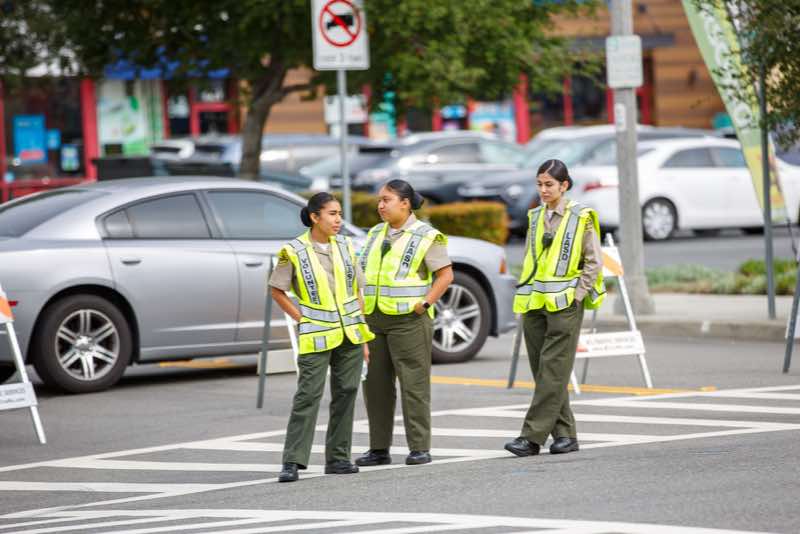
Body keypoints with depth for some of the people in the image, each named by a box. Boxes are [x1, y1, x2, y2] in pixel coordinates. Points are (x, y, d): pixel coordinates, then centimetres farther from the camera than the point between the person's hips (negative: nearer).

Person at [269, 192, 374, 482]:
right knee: (307, 396, -10)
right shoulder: (294, 252, -8)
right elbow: (277, 290, 1)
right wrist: (301, 320, -6)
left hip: (350, 334, 5)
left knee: (345, 394, 6)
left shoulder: (345, 247, 6)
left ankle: (337, 458, 15)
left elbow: (357, 292, 10)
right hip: (316, 337, -5)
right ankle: (292, 462, -9)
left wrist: (364, 336, 8)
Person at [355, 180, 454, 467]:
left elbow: (445, 274, -6)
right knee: (375, 384, 7)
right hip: (373, 319, 7)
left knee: (413, 384, -5)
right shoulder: (376, 234, 16)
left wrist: (425, 303, -14)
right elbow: (363, 272, 24)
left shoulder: (426, 236, -4)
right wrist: (359, 304, 11)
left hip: (408, 319, -7)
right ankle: (379, 448, 13)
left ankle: (419, 448, -2)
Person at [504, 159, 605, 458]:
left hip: (564, 305, -6)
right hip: (534, 305, 6)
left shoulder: (581, 218, -4)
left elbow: (594, 262, -3)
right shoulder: (535, 218, 12)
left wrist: (576, 296, -9)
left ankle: (532, 437, -13)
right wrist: (525, 294, 9)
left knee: (552, 374, -9)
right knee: (543, 374, 5)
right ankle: (565, 434, 12)